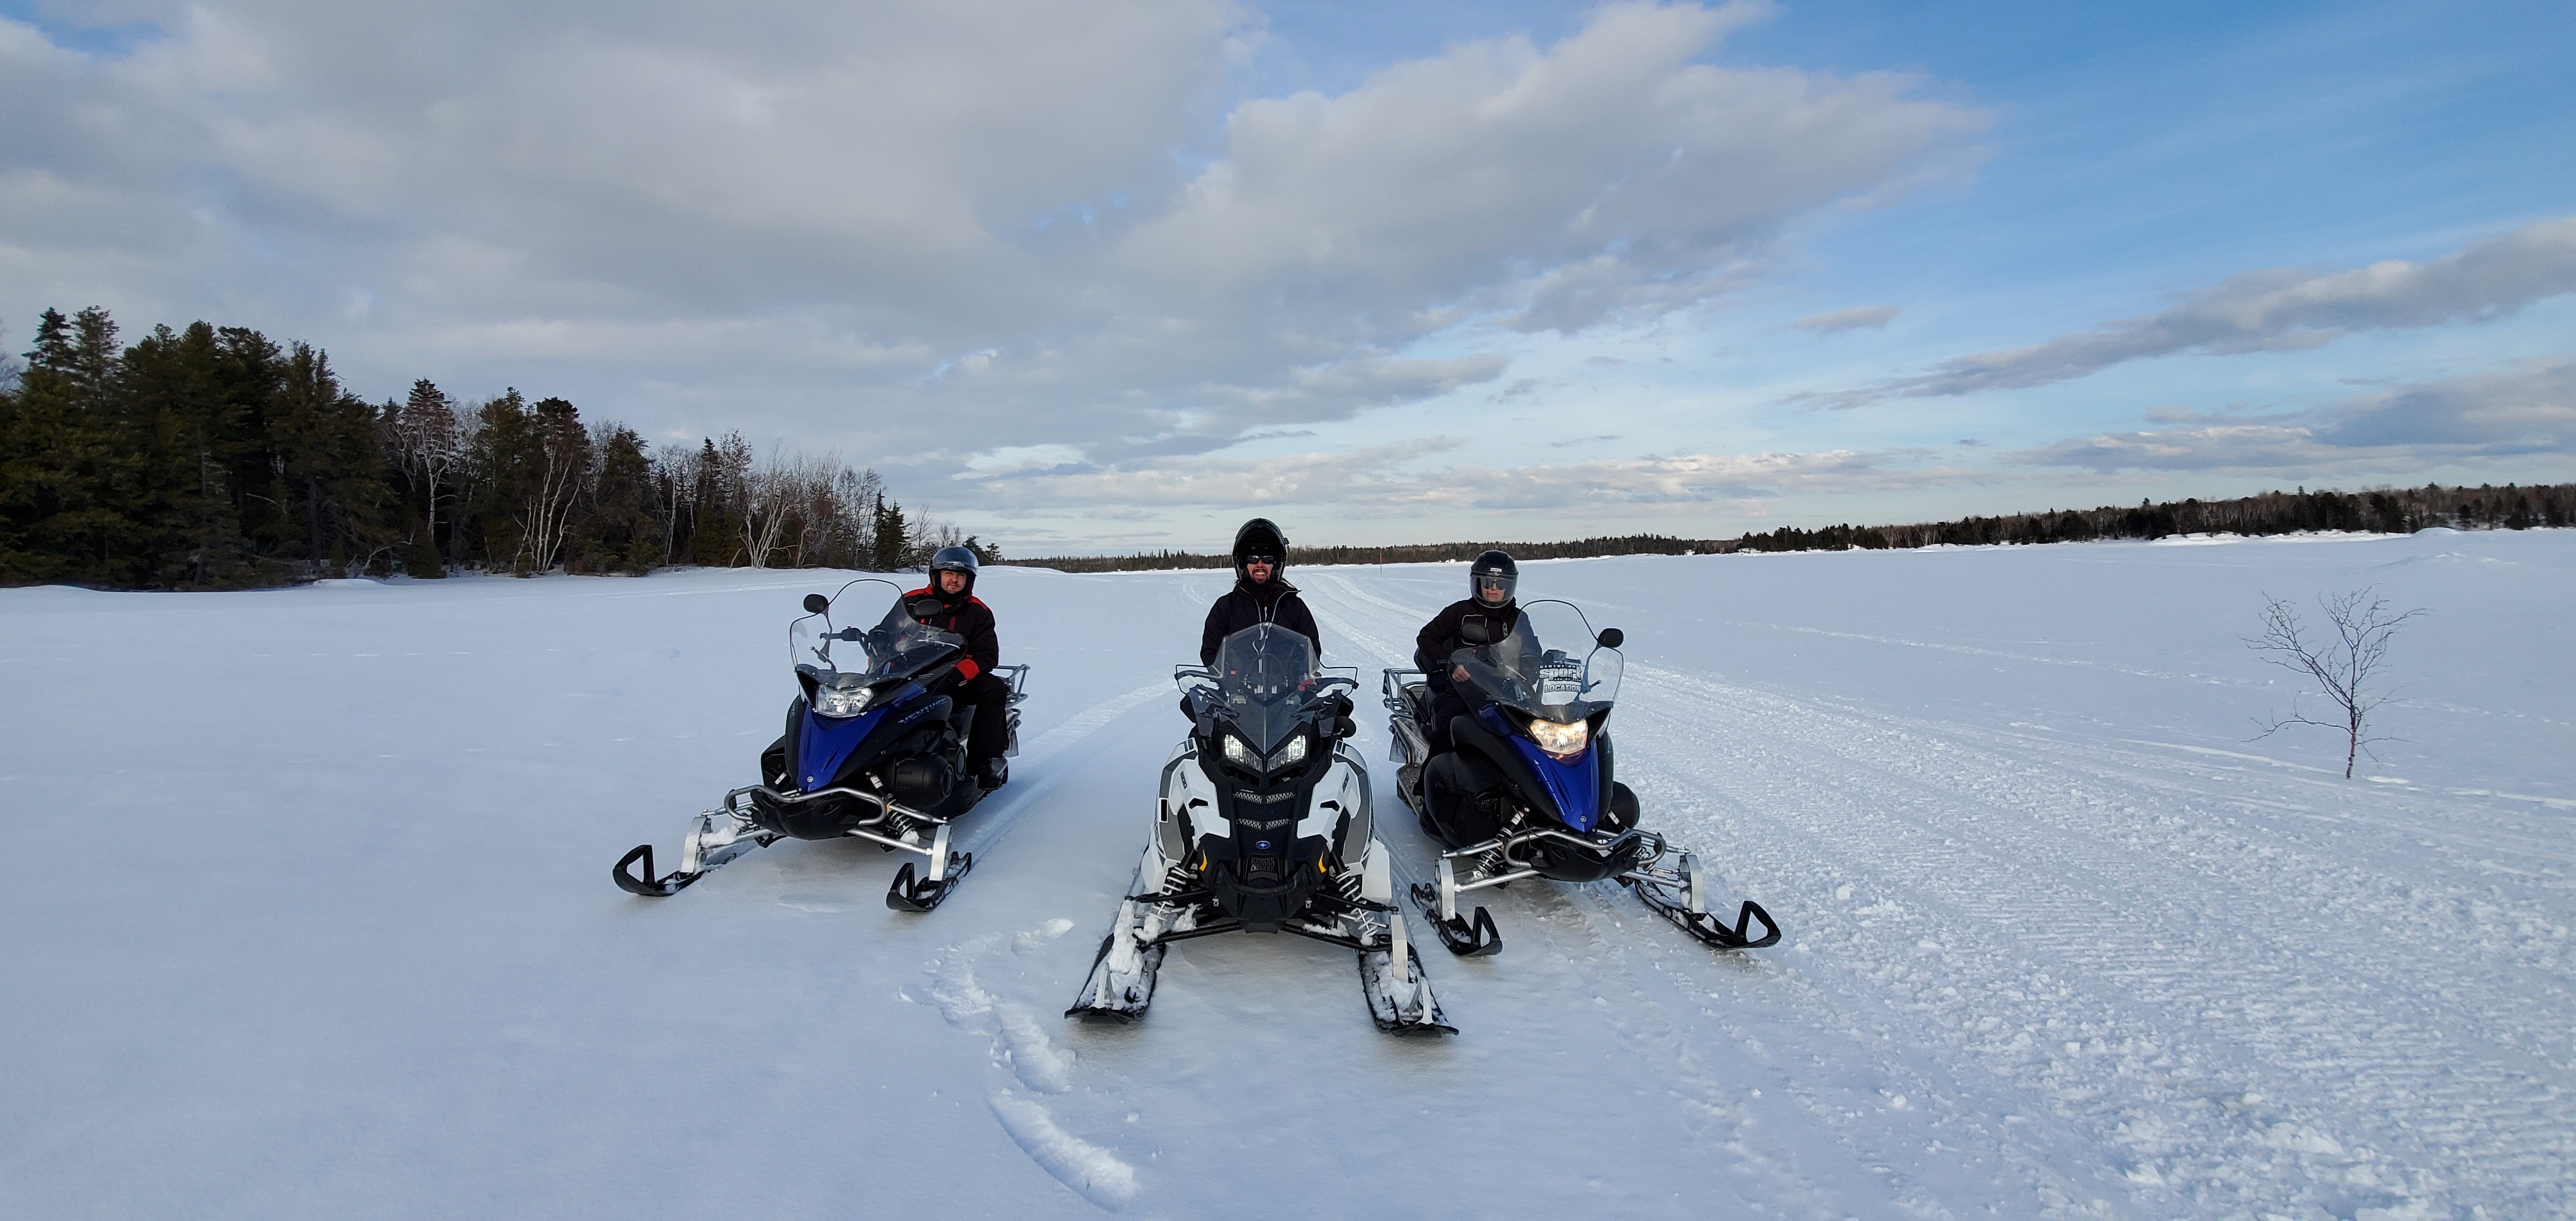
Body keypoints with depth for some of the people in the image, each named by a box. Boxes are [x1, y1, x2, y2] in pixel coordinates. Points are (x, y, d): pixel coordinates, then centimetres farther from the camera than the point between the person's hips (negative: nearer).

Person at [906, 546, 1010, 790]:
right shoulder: (912, 602, 8)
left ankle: (986, 761, -25)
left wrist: (957, 675, -23)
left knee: (994, 688, -27)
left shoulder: (978, 612, 5)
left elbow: (987, 656, -4)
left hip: (957, 678, 0)